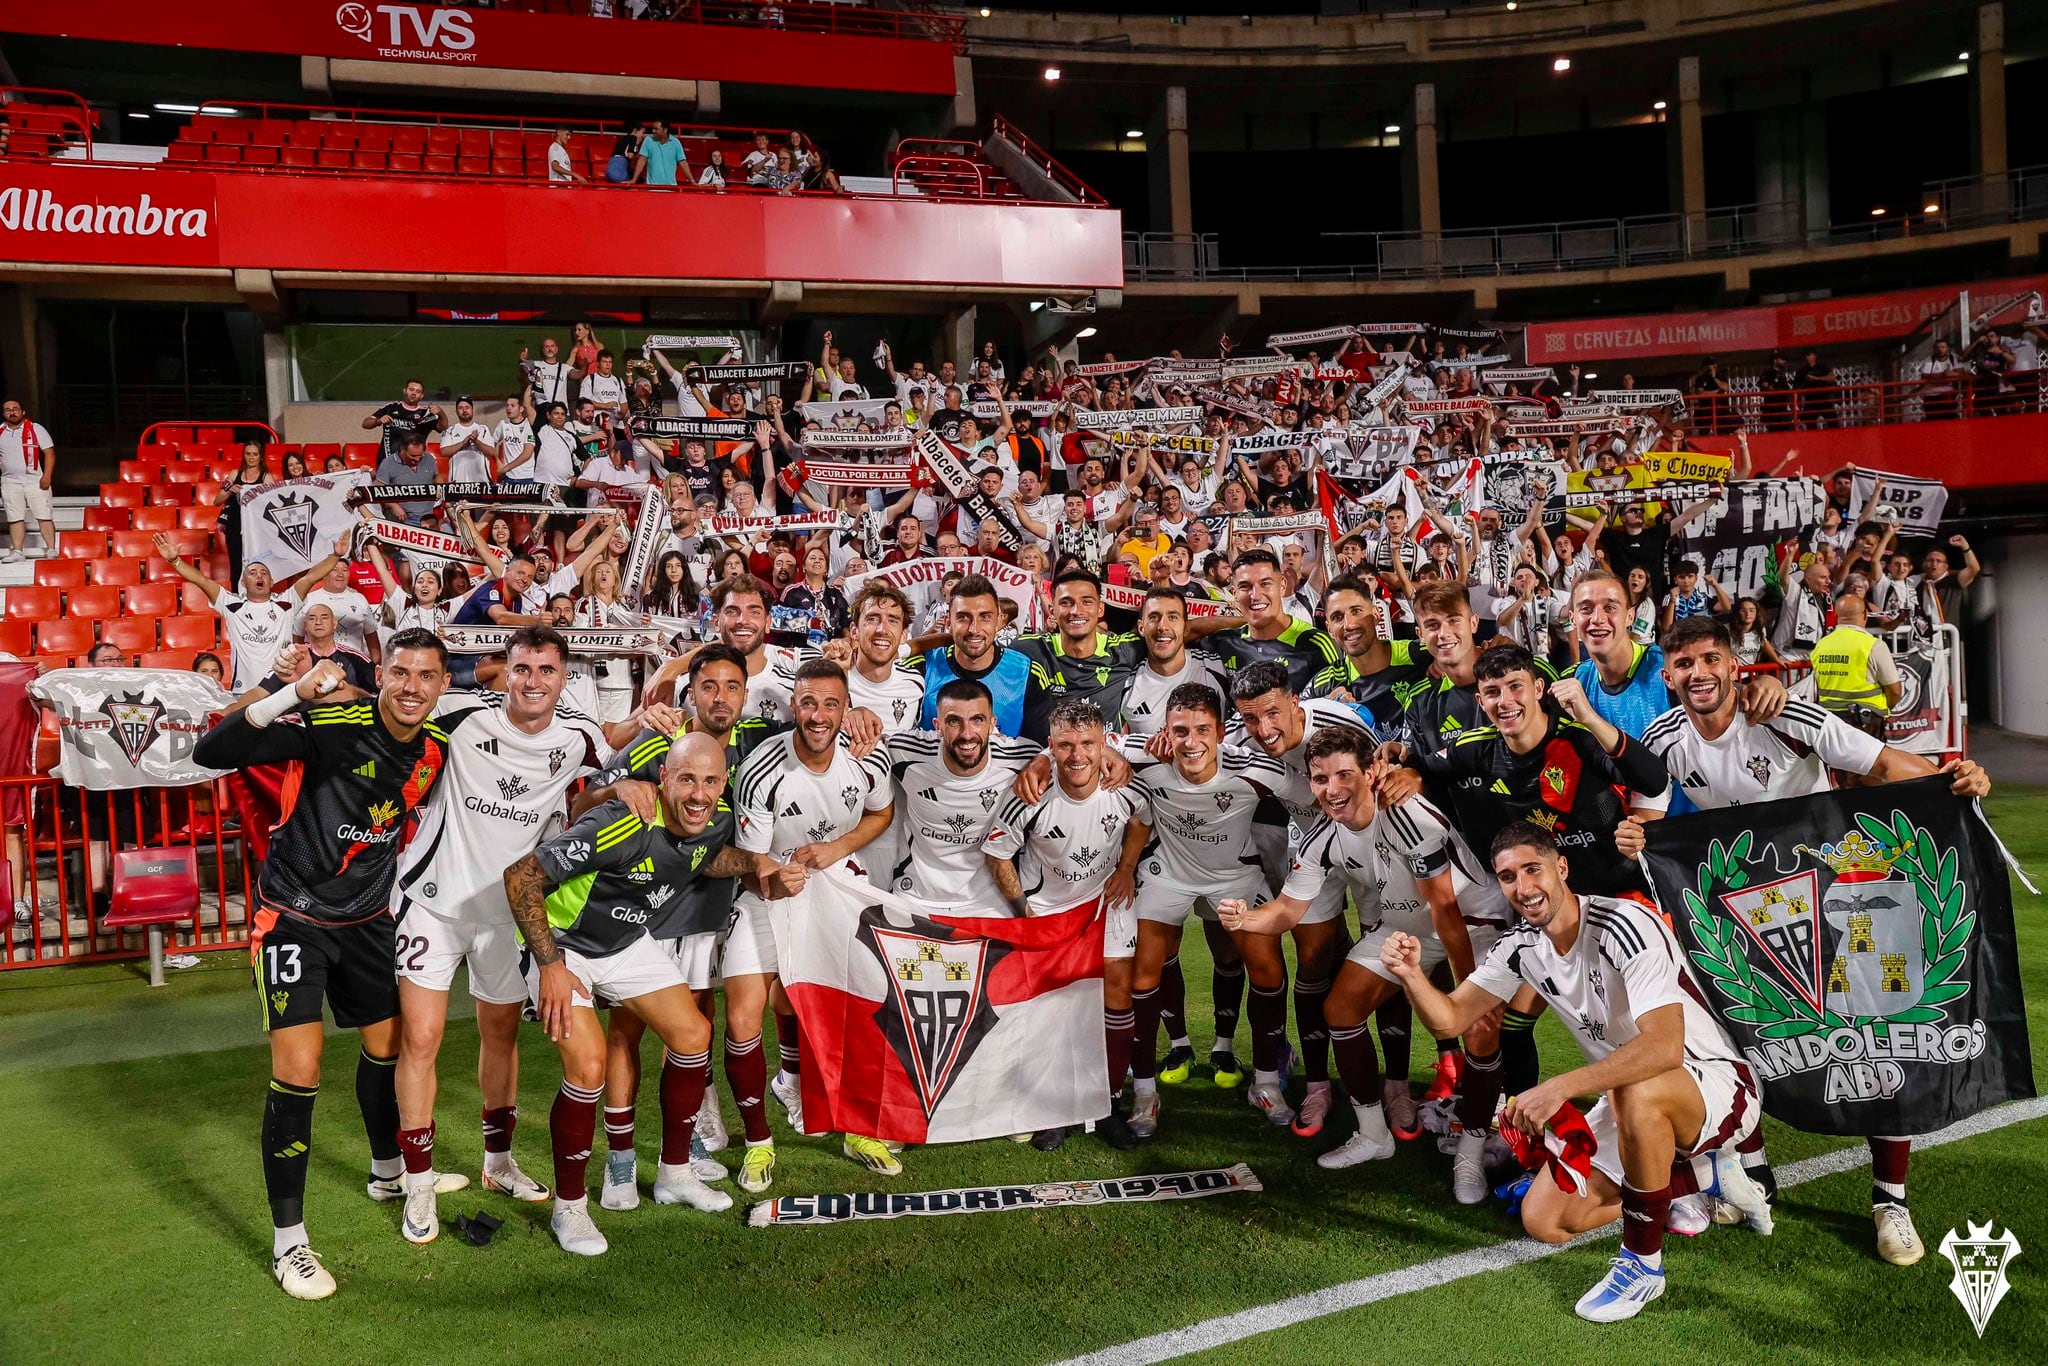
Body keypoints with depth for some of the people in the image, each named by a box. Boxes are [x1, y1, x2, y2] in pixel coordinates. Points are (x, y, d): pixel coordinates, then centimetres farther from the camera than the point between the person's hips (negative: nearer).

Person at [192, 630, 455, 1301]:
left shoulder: (438, 748, -4)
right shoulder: (334, 725, -23)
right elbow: (210, 753, -30)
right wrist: (292, 693, -40)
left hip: (366, 917, 6)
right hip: (294, 913, -6)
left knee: (388, 1044, 19)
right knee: (297, 1072, -11)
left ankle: (389, 1172, 45)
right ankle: (288, 1241, 4)